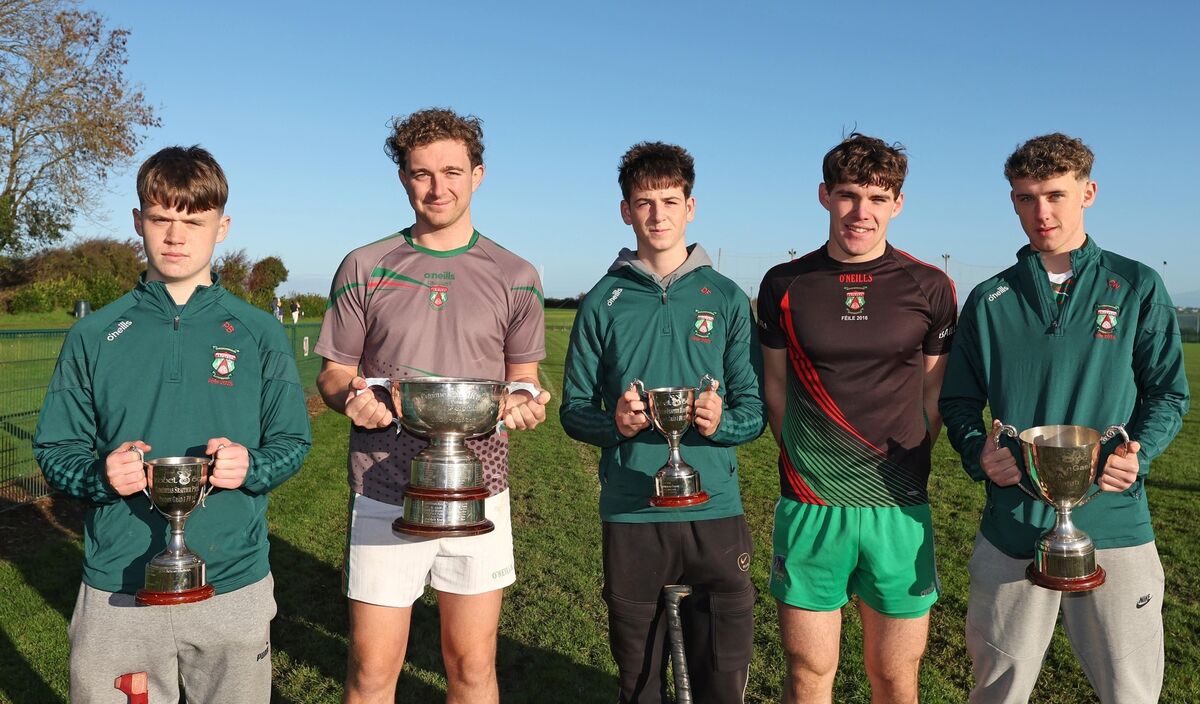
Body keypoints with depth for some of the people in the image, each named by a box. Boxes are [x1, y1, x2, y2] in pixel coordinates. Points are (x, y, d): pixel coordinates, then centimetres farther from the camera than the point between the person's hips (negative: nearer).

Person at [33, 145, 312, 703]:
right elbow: (55, 450, 6)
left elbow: (292, 442, 4)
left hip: (234, 587, 0)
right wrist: (100, 474, -15)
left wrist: (250, 467, -17)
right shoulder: (94, 336, 3)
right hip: (116, 591, 1)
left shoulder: (258, 334, 2)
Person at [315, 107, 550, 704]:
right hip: (385, 492, -1)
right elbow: (333, 374, 8)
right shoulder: (363, 268, 3)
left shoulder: (514, 277, 5)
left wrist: (525, 403, -11)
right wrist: (352, 398, -15)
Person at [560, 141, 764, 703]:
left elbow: (755, 410, 4)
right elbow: (573, 409, 6)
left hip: (714, 511, 0)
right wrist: (613, 424, -14)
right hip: (629, 515, 0)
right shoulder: (603, 303, 5)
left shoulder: (726, 299, 5)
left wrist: (722, 422, -17)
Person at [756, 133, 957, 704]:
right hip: (809, 507, 0)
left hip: (899, 510, 0)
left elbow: (935, 395, 9)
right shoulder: (784, 285, 2)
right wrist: (806, 465, 2)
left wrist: (905, 469, 2)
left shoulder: (929, 288, 2)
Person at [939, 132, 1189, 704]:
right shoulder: (990, 300, 6)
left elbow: (1168, 390, 5)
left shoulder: (1137, 287, 4)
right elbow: (959, 400, 9)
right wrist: (978, 452, -11)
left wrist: (1137, 453, -14)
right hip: (1010, 525, 1)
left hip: (1114, 524, -1)